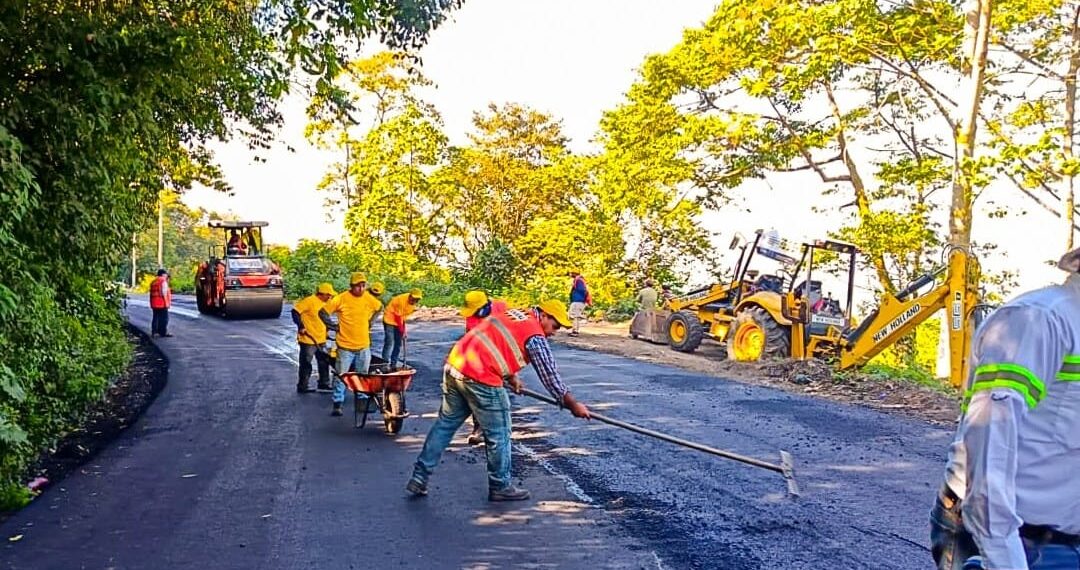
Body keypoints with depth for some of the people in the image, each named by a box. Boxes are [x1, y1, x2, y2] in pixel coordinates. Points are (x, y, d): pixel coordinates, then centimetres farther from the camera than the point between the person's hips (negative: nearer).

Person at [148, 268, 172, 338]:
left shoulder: (153, 281, 16)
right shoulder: (163, 281, -9)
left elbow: (152, 293, 15)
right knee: (164, 318, -2)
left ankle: (153, 332, 10)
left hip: (154, 304, 8)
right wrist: (167, 303, -12)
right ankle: (163, 332, -2)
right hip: (162, 304, -8)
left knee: (155, 318, 11)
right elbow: (164, 293, -15)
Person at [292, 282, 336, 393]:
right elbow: (295, 311, -19)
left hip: (321, 340, 9)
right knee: (306, 364, 1)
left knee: (324, 362, 13)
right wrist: (300, 327, -22)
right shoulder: (309, 301, -15)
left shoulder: (324, 303, 12)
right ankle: (303, 386, 10)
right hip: (308, 339, -9)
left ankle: (324, 384, 24)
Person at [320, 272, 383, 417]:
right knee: (340, 376, 0)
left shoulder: (369, 299, -1)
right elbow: (322, 312, -5)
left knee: (363, 376, 13)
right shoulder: (341, 299, -12)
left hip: (363, 346, 4)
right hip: (345, 346, -4)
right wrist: (332, 326, -5)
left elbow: (379, 307, 22)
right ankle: (337, 405, 7)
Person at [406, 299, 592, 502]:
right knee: (498, 435, 8)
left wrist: (511, 376, 32)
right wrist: (573, 405, 5)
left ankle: (419, 478, 23)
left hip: (454, 366, 9)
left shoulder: (512, 313, 19)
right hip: (480, 379, -8)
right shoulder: (535, 336, -5)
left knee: (445, 423, 19)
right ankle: (500, 487, 22)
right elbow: (549, 375, -3)